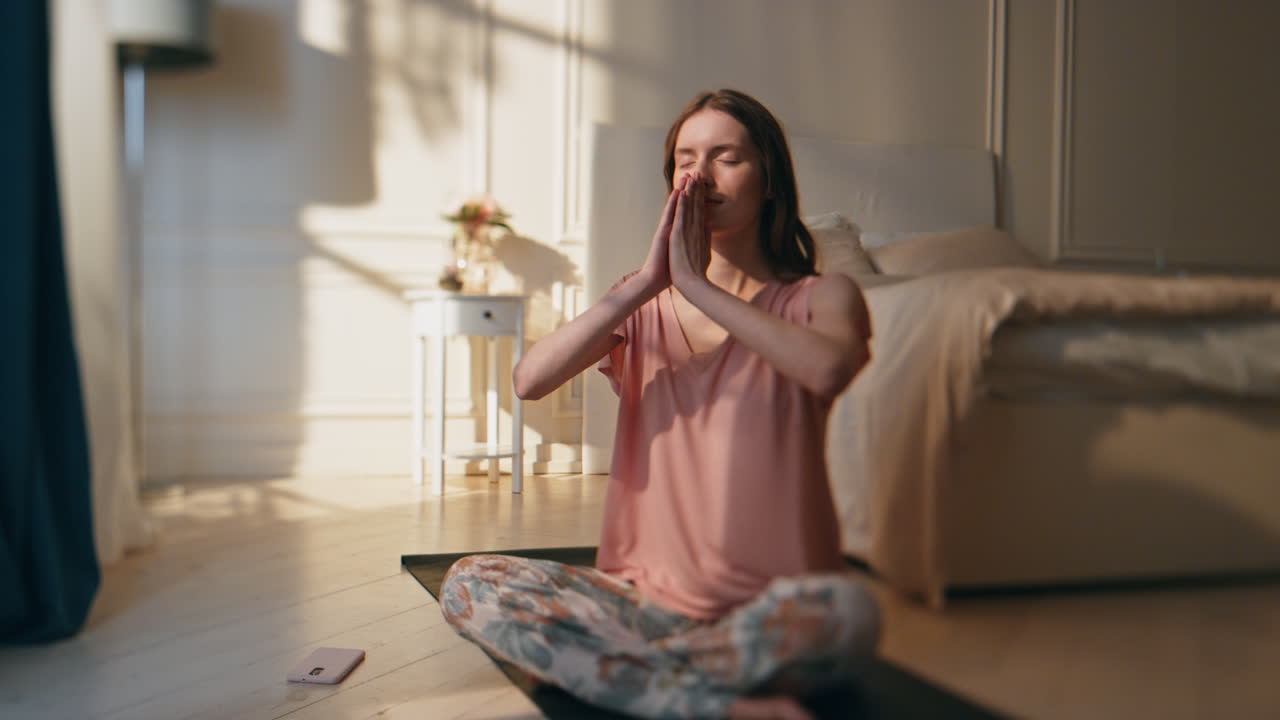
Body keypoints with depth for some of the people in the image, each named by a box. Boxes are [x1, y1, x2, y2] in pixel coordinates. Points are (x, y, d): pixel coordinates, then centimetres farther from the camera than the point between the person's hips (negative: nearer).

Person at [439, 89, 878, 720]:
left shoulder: (820, 297, 4)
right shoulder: (643, 307, 13)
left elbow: (829, 369, -23)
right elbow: (529, 381, -6)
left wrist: (698, 286, -16)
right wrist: (645, 282, -12)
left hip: (769, 610, -3)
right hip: (647, 596, 4)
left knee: (844, 609, -37)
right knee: (467, 585, -17)